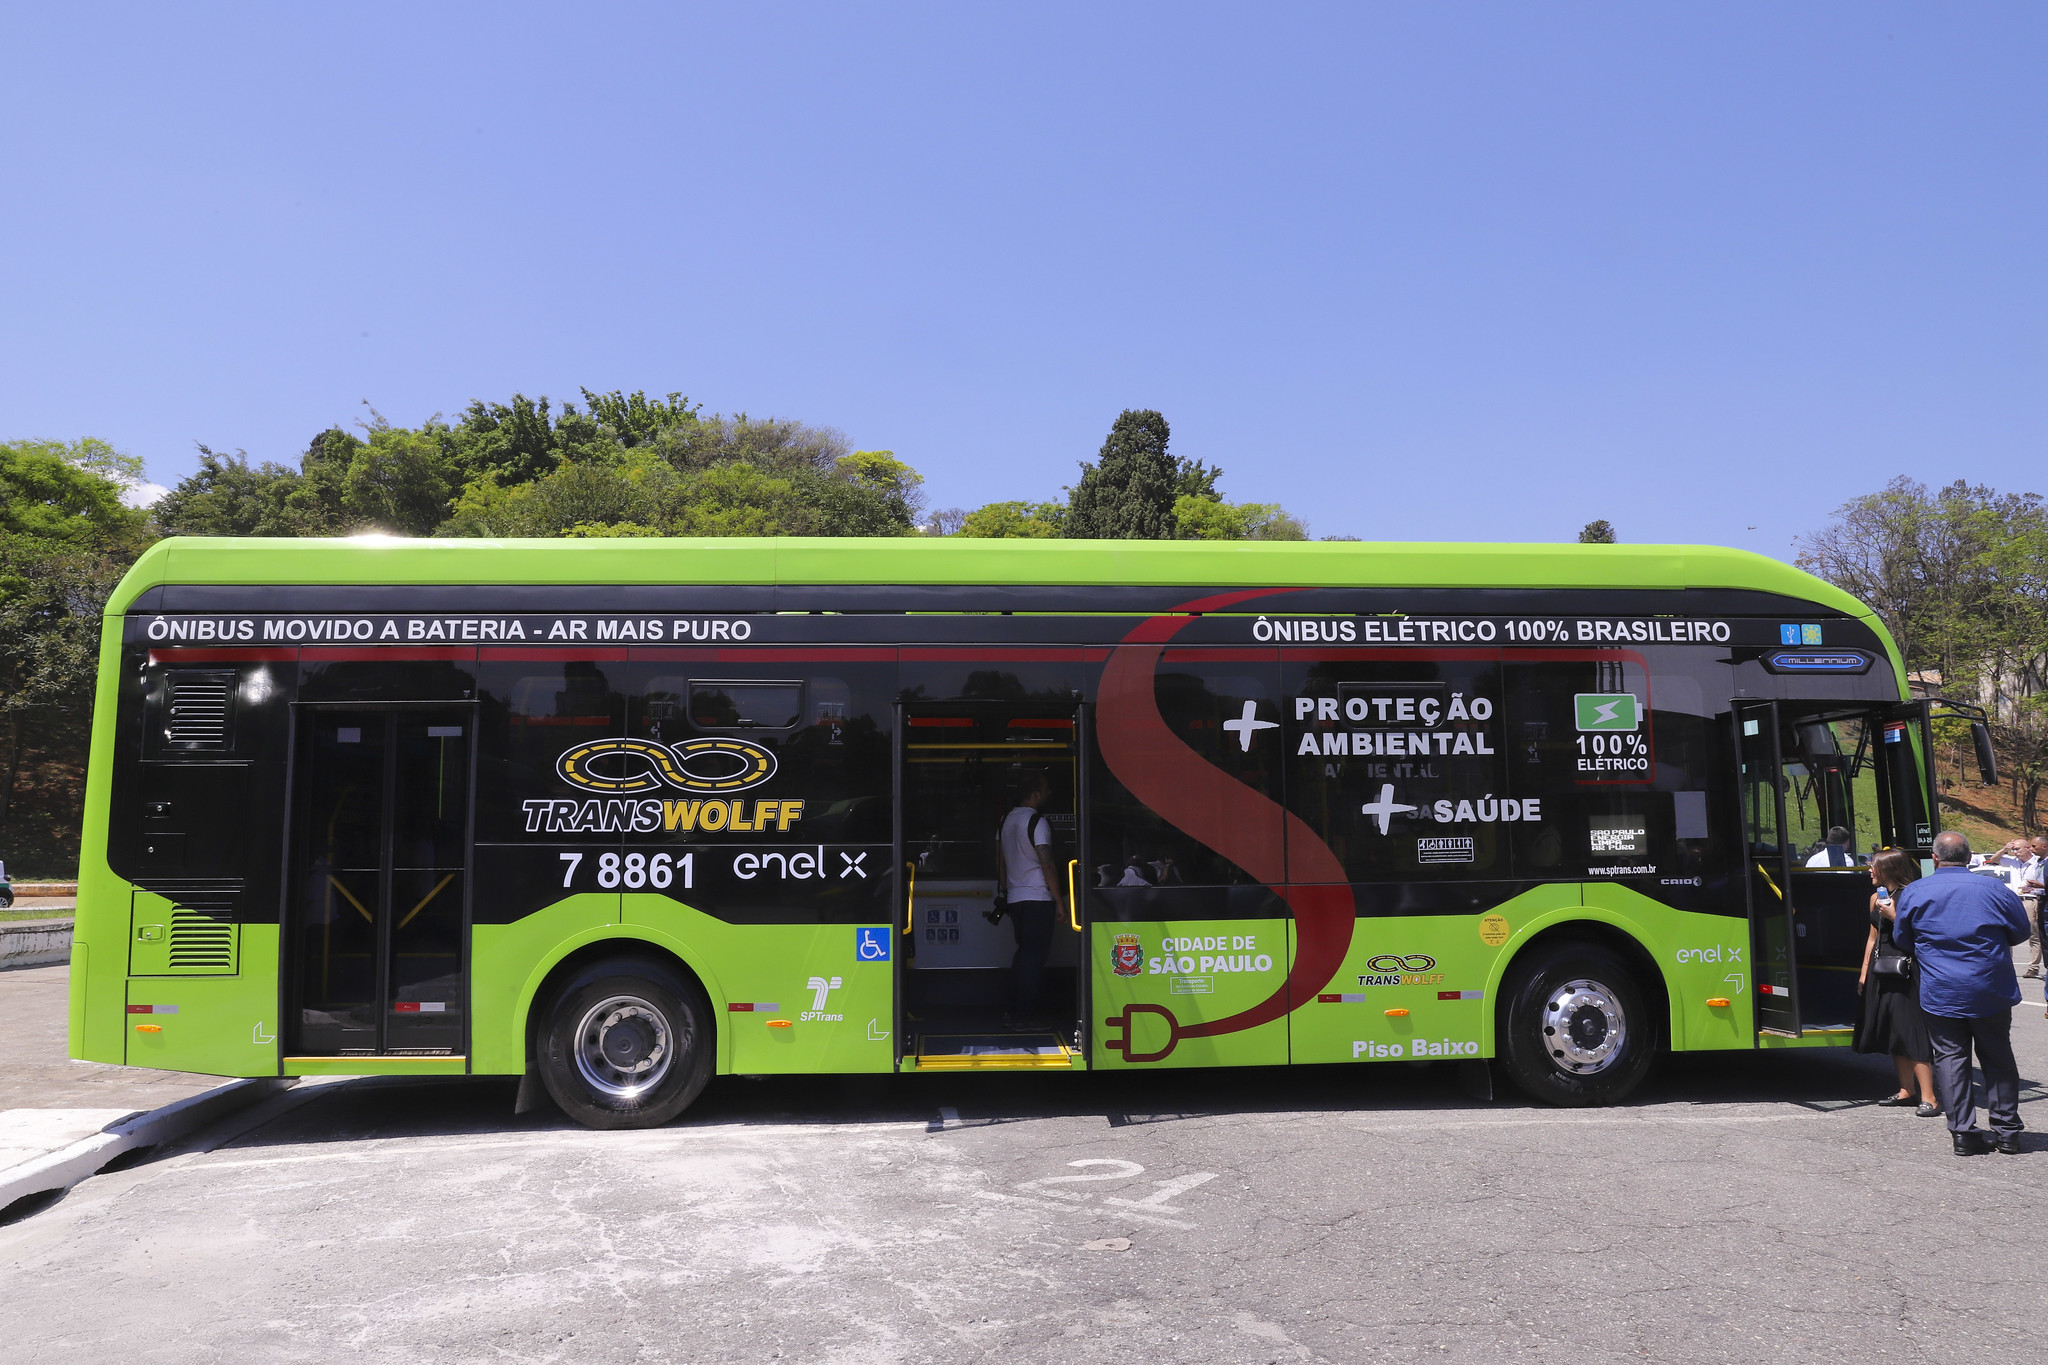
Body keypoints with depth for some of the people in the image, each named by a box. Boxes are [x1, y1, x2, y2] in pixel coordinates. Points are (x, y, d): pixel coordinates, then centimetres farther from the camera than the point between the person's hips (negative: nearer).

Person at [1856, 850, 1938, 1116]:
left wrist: (1893, 915, -21)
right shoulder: (1876, 897, 13)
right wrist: (1864, 972, 18)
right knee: (1891, 1032, 12)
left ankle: (1928, 1098, -7)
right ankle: (1907, 1090, 21)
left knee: (1912, 1033, -9)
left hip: (1905, 973, -8)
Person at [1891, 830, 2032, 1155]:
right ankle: (2006, 1130, 17)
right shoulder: (1994, 889, -4)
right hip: (1991, 992, 1)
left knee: (1950, 1058, 4)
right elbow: (2021, 933, 8)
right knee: (1997, 1058, 13)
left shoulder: (1913, 893, -4)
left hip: (1940, 993, -1)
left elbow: (1902, 941, 6)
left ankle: (1963, 1131, 1)